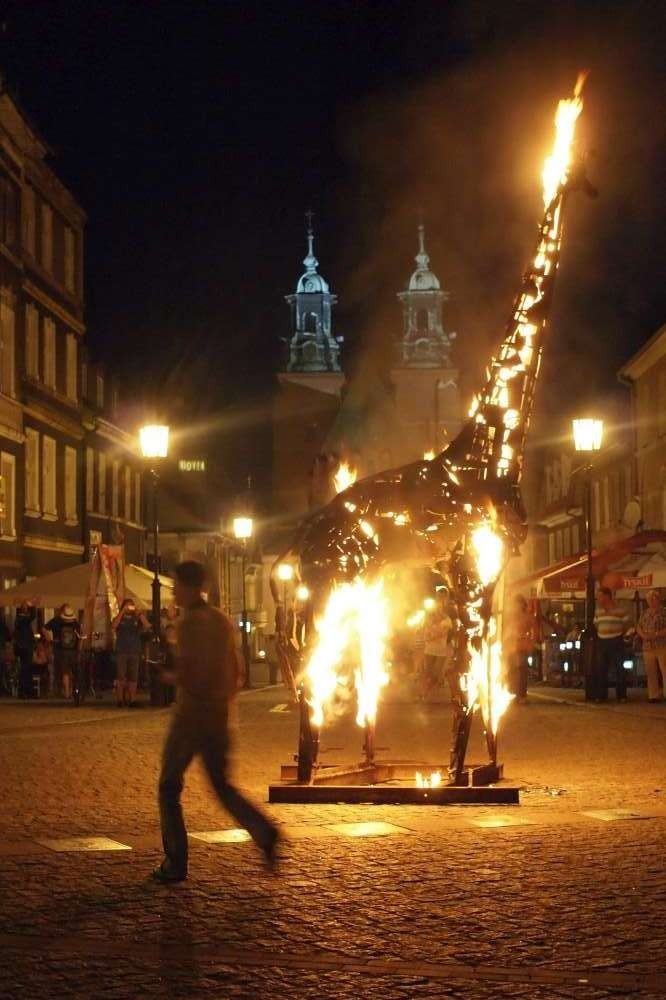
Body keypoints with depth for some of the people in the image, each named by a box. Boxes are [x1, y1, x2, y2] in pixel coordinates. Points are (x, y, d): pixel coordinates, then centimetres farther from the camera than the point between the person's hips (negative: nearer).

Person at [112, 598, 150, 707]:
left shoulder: (137, 619, 11)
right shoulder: (119, 618, 9)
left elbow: (147, 626, -4)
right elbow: (113, 626, -12)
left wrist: (139, 613, -9)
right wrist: (123, 611, -12)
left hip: (135, 652, 2)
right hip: (121, 652, -2)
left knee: (133, 678, 0)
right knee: (120, 677, -6)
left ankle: (131, 700, 2)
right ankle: (120, 700, -6)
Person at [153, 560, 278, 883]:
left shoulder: (190, 622, -14)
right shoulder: (222, 621, 12)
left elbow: (188, 673, -22)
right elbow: (235, 671, 16)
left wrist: (170, 677, -2)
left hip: (191, 715, -8)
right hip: (218, 717, 8)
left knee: (169, 787, 5)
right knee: (221, 784, 16)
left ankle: (175, 863, 4)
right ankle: (264, 832, -7)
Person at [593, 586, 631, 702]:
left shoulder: (620, 610, -5)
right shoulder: (598, 611, 9)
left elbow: (626, 624, 4)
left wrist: (618, 634, 6)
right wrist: (603, 634, 11)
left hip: (616, 642, -4)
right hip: (602, 642, 4)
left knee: (619, 669, -4)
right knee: (601, 669, 2)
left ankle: (621, 695, 1)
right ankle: (601, 695, 6)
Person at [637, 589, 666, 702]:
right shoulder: (645, 613, 15)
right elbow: (639, 628, 17)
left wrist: (656, 635, -18)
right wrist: (643, 635, -3)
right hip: (648, 647, 6)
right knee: (651, 672, 6)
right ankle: (654, 695, 11)